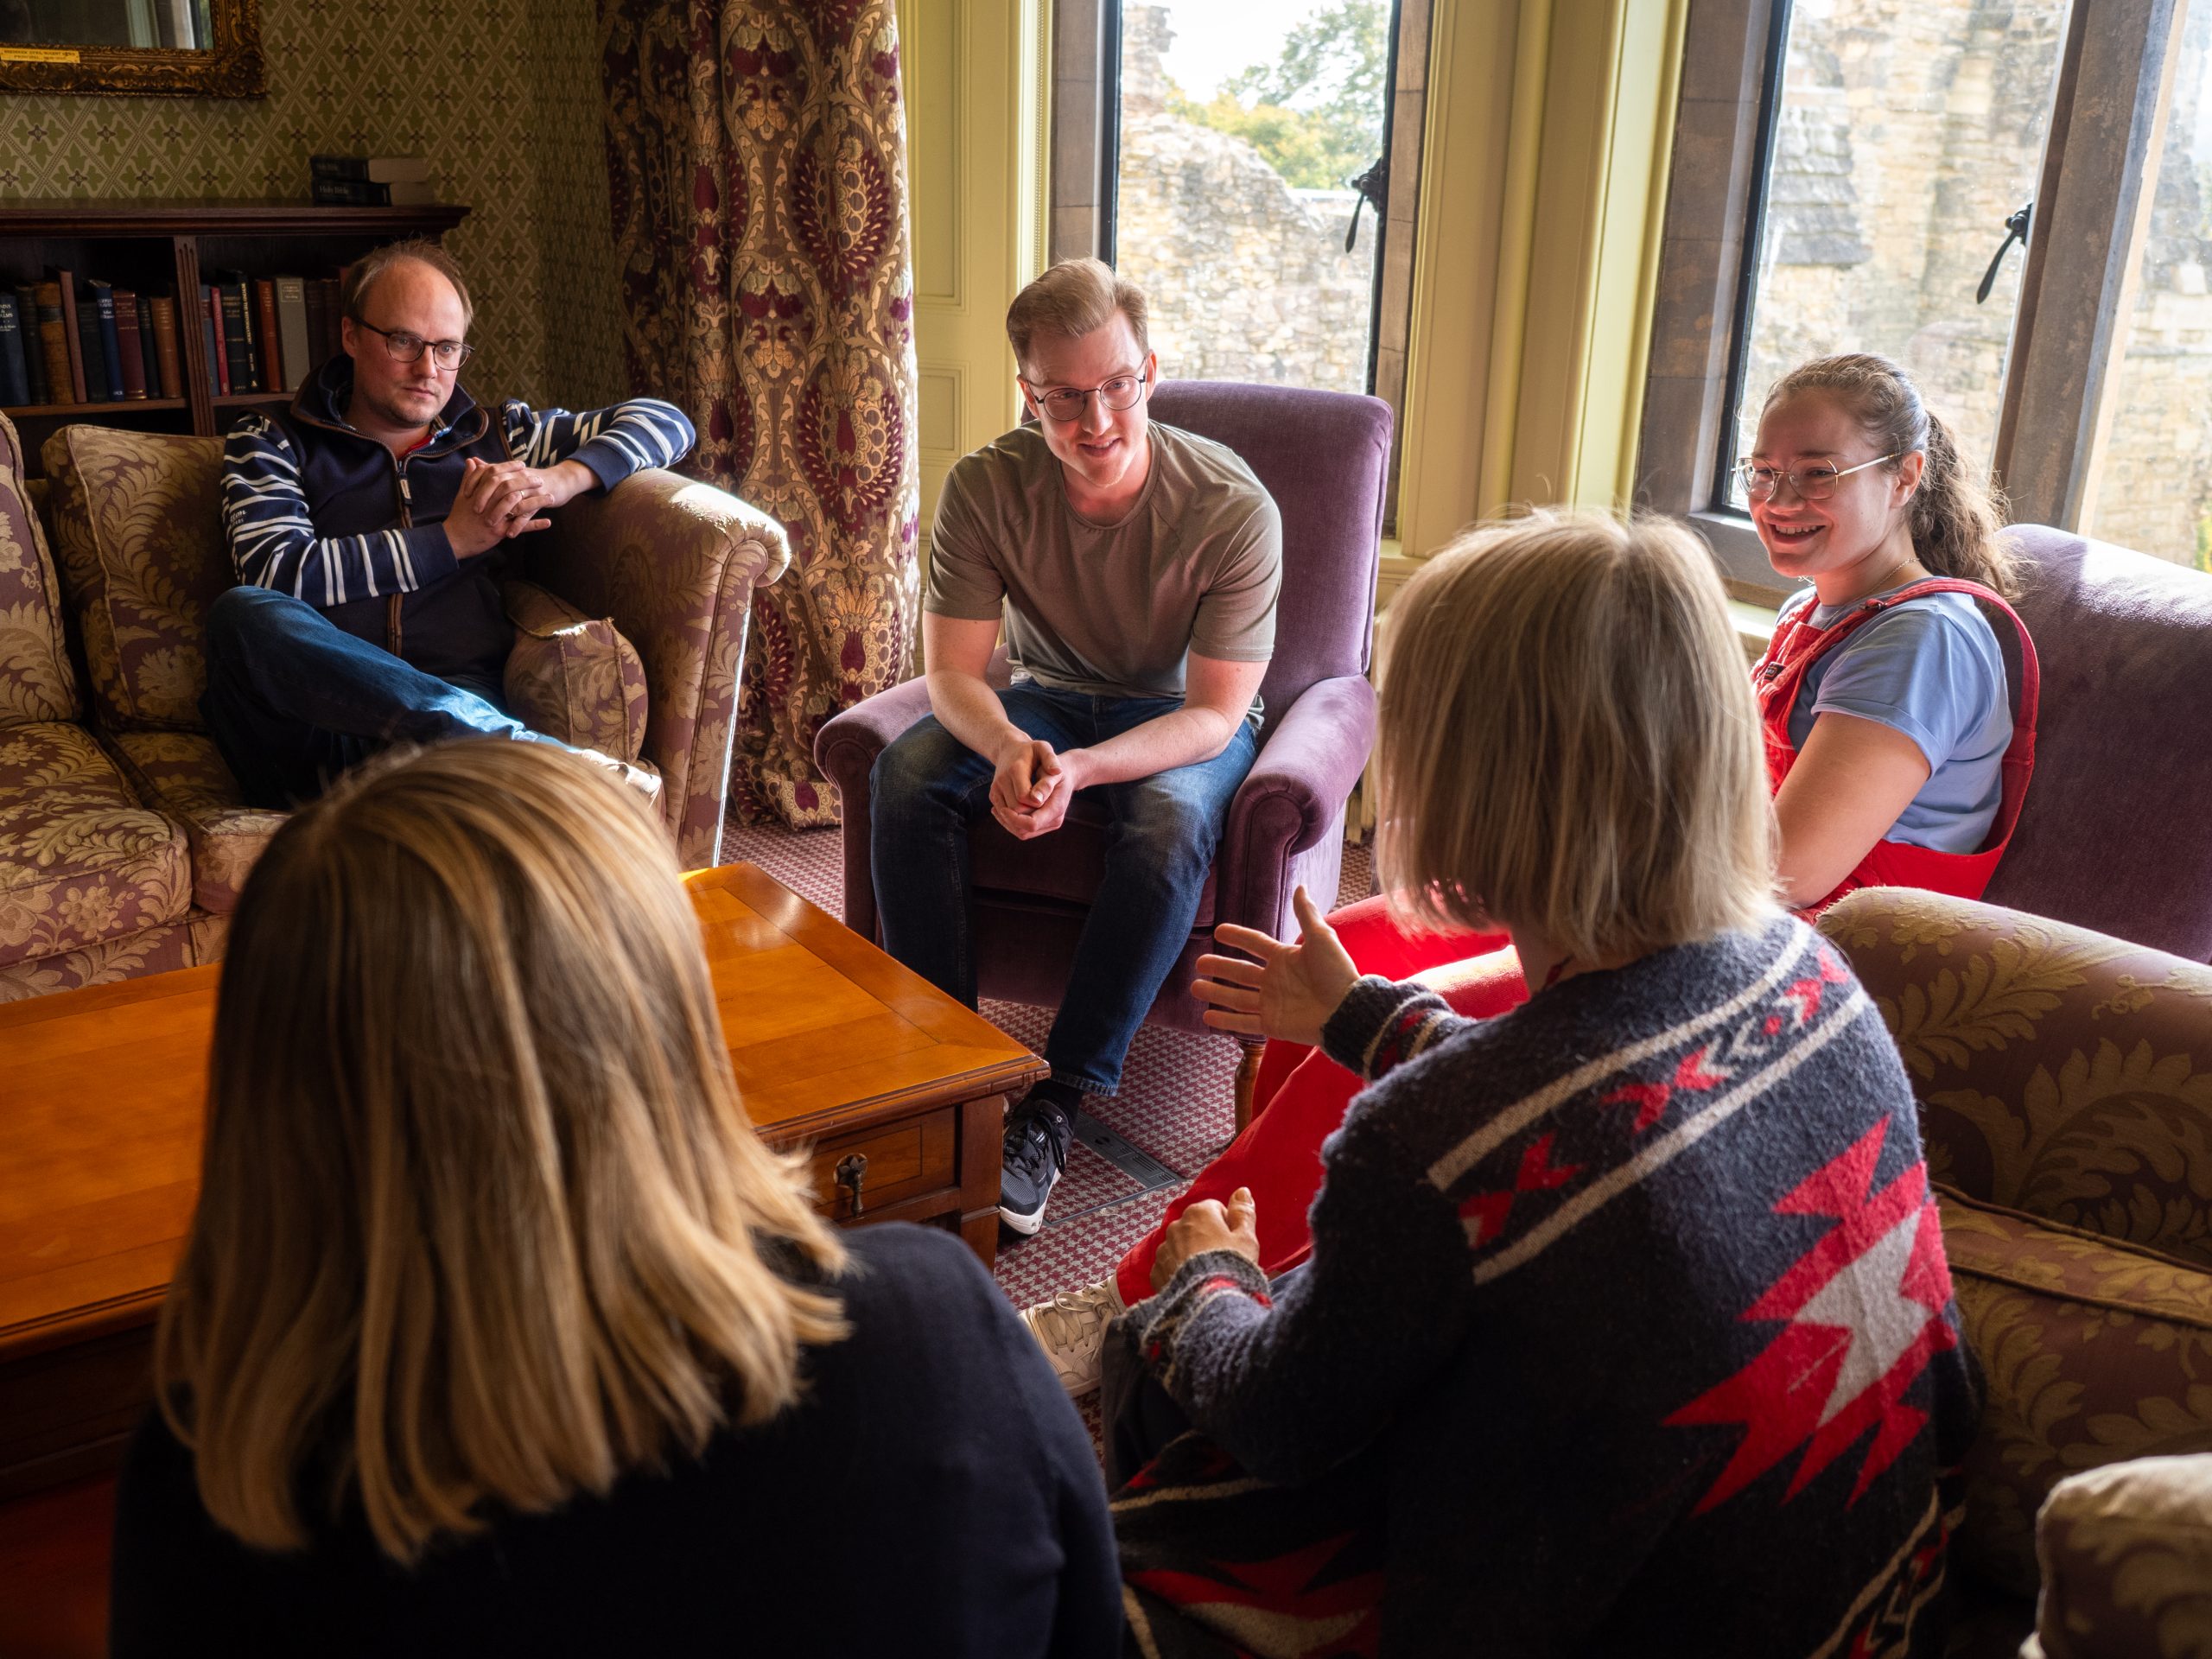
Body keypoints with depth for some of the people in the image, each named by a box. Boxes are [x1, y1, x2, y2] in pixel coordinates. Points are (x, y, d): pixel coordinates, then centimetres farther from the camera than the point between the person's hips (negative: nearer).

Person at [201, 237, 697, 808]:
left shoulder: (495, 437, 24)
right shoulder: (271, 443, 18)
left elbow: (666, 423, 21)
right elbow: (279, 574, -2)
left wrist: (564, 478, 2)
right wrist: (451, 541, -1)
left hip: (459, 701, -2)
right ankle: (526, 749, -43)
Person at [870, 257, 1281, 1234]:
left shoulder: (1233, 510, -24)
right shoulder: (988, 486, -16)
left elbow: (1214, 713, -23)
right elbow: (952, 671, -15)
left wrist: (1080, 770, -40)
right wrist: (1009, 748, -39)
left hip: (1181, 715, -3)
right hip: (1043, 698, 3)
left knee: (1172, 822, -36)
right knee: (906, 776, -24)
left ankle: (1055, 1105, -26)